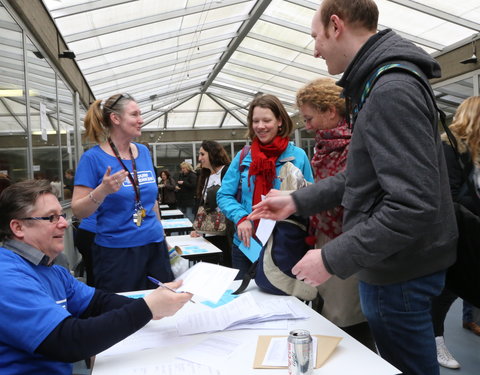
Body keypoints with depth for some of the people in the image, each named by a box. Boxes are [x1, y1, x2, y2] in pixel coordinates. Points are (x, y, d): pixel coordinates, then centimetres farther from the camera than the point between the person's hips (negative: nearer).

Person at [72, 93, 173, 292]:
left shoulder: (144, 152, 6)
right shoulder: (93, 157, -9)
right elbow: (78, 211, -10)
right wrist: (103, 191, -26)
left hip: (154, 246, 5)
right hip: (116, 252, -5)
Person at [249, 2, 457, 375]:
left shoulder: (392, 90, -23)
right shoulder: (381, 82, 11)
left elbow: (413, 205, -29)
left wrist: (332, 259, -22)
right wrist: (297, 201, 11)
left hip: (400, 273, -10)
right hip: (391, 264, 10)